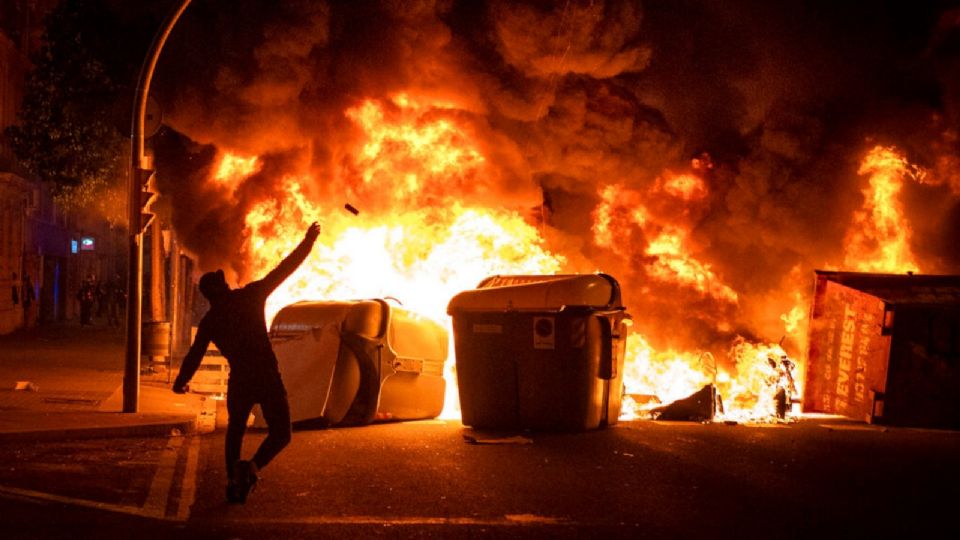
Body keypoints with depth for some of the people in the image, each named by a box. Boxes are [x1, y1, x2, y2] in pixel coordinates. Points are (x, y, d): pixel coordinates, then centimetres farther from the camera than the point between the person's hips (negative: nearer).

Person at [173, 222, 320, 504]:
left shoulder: (209, 321, 7)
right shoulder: (249, 296, 0)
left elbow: (194, 355, 13)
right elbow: (284, 269, 2)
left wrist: (181, 381, 31)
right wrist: (308, 240, 11)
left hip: (238, 382, 3)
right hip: (267, 378, -3)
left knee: (235, 431, 25)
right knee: (280, 434, 6)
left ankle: (233, 481, 19)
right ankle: (252, 466, -20)